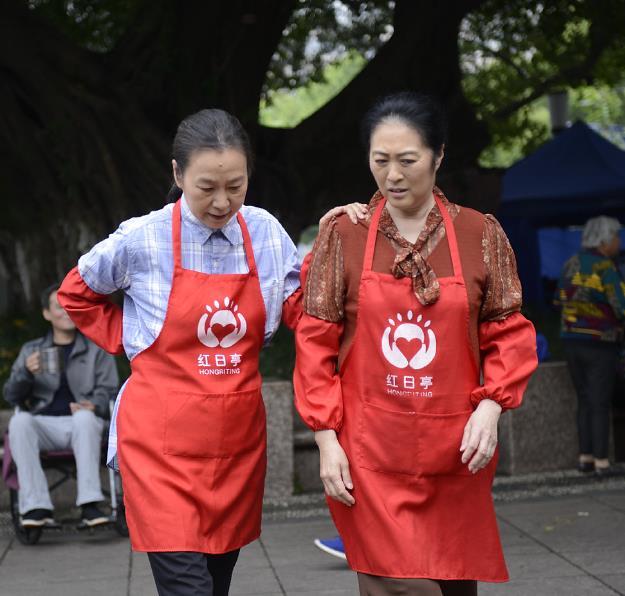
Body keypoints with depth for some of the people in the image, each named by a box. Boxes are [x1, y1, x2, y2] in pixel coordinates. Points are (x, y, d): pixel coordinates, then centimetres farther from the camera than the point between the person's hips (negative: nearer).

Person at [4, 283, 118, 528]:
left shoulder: (97, 349, 17)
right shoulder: (31, 350, 20)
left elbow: (107, 389, 8)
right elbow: (11, 396, 12)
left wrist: (94, 405, -16)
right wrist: (26, 373, -10)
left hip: (81, 424, -1)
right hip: (44, 425, 1)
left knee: (84, 417, -37)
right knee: (19, 421, -32)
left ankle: (89, 505, -42)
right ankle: (37, 508, -37)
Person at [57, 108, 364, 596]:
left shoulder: (265, 232, 1)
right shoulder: (141, 240, -8)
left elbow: (299, 310, 7)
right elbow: (76, 294, 8)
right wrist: (127, 340, 2)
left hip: (238, 437, 4)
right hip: (164, 442, -4)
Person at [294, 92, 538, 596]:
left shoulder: (481, 235, 2)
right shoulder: (342, 237, 1)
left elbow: (508, 332, 6)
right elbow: (316, 342, 1)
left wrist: (490, 406, -10)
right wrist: (326, 437, -4)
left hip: (455, 452, 2)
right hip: (370, 454, -1)